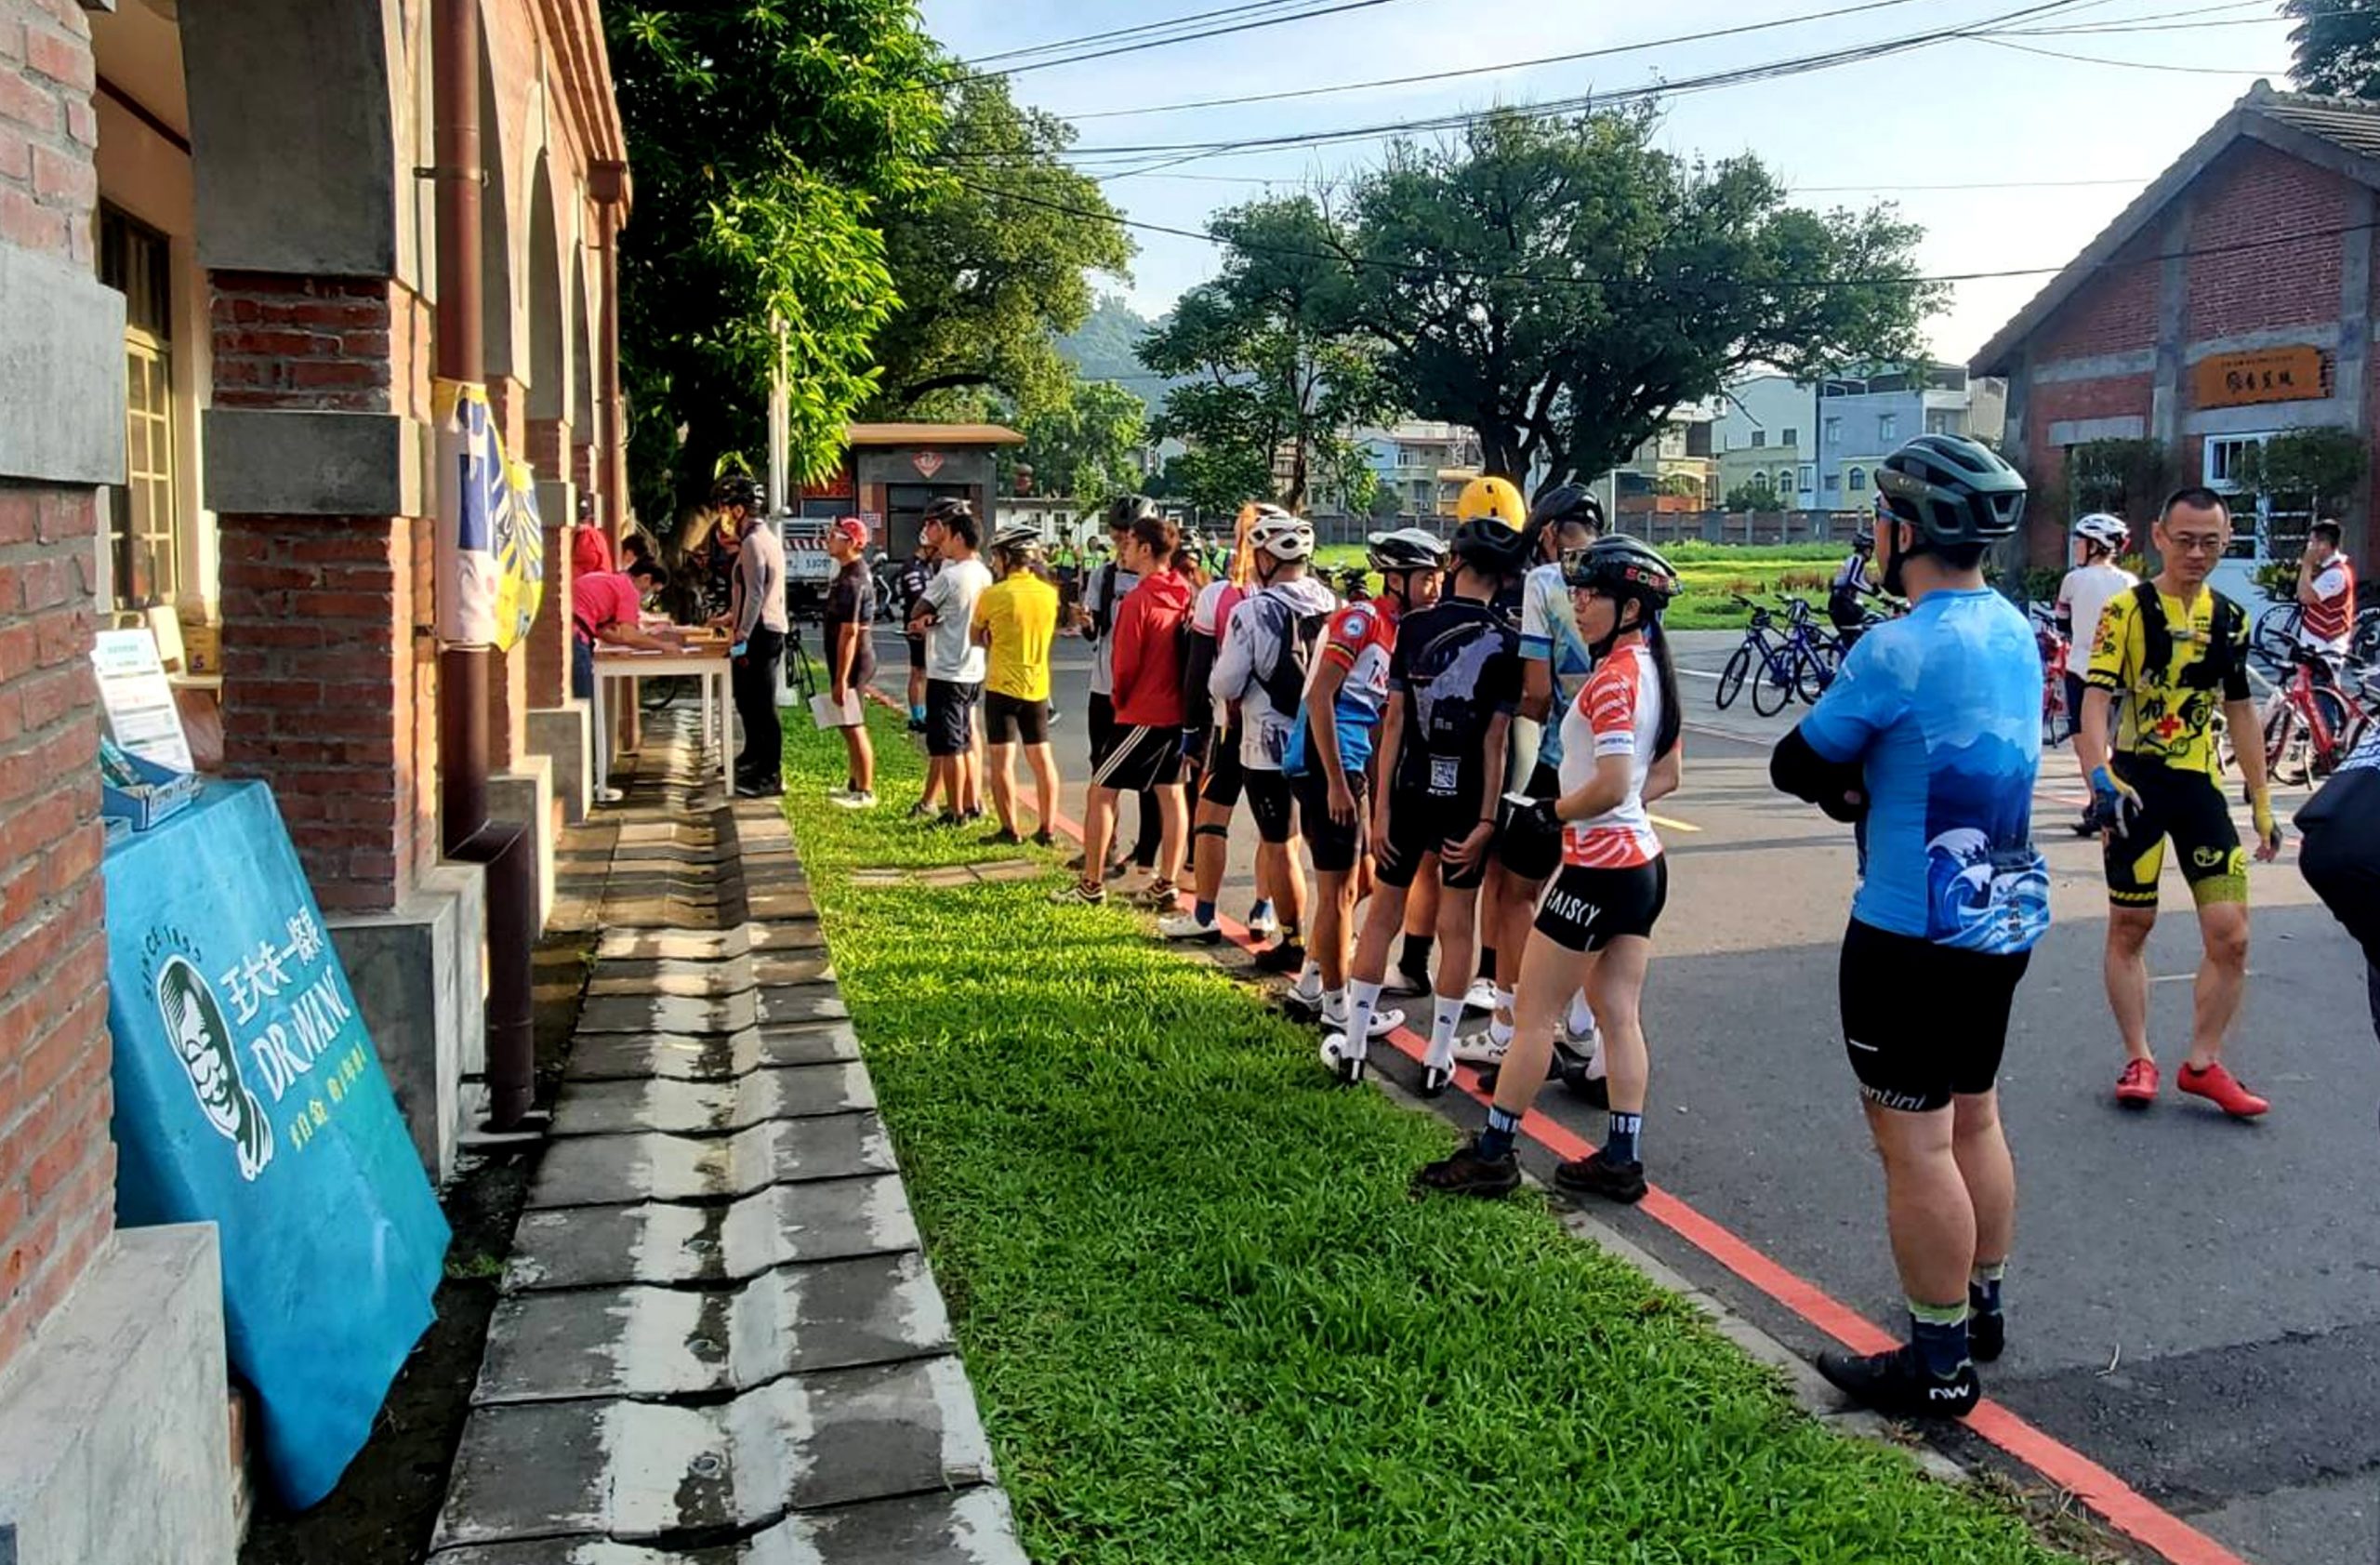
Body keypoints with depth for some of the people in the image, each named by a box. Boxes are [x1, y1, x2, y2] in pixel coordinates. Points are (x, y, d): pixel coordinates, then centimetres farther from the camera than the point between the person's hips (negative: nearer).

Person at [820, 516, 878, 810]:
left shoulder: (852, 581, -21)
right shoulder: (855, 571, 12)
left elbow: (849, 633, -24)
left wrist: (841, 679, -24)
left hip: (852, 661, -10)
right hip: (853, 660, 10)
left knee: (853, 727, -4)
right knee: (850, 726, 18)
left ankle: (865, 792, 2)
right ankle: (855, 784, 28)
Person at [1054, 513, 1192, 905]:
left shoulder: (1137, 601, -17)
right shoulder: (1183, 595, 4)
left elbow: (1126, 663, -13)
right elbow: (1187, 650, 11)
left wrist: (1121, 700, 7)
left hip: (1143, 713, -8)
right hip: (1176, 709, 8)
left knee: (1101, 792, 1)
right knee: (1170, 793, 11)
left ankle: (1091, 885, 4)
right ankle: (1166, 884, 16)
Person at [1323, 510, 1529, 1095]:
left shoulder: (1415, 626, -4)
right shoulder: (1508, 641, -7)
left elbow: (1394, 722, -6)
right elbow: (1496, 740, -10)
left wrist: (1382, 806, -3)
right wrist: (1486, 820, -7)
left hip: (1412, 790, 1)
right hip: (1468, 800, -1)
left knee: (1382, 917, 12)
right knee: (1456, 926, 9)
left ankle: (1352, 1046, 17)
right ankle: (1438, 1058, 15)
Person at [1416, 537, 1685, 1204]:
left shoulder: (1611, 679, -18)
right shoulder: (1652, 672, 11)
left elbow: (1610, 785, -26)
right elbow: (1665, 776, 17)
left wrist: (1549, 812, -11)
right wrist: (1614, 805, 9)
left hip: (1598, 867, -9)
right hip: (1643, 862, 9)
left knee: (1534, 1014, 0)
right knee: (1619, 1016, 11)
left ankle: (1492, 1155, 8)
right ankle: (1620, 1161, 16)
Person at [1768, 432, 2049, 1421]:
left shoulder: (1900, 647, -20)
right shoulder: (2013, 628, 7)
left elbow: (1795, 765, -13)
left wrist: (1846, 786, 5)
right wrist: (1872, 784, -1)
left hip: (1914, 933, -9)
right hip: (2006, 919, 9)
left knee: (1915, 1144, 1)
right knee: (1973, 1117, 21)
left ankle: (1940, 1365, 11)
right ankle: (1982, 1309, 36)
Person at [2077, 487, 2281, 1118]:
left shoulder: (2230, 618, 8)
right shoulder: (2127, 610, -8)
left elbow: (2240, 713, 16)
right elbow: (2095, 700, -16)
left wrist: (2262, 804, 16)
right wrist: (2100, 780, -30)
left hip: (2201, 784, 4)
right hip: (2136, 784, -4)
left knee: (2231, 935, -1)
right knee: (2129, 928, 6)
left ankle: (2203, 1064, 14)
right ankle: (2139, 1059, 20)